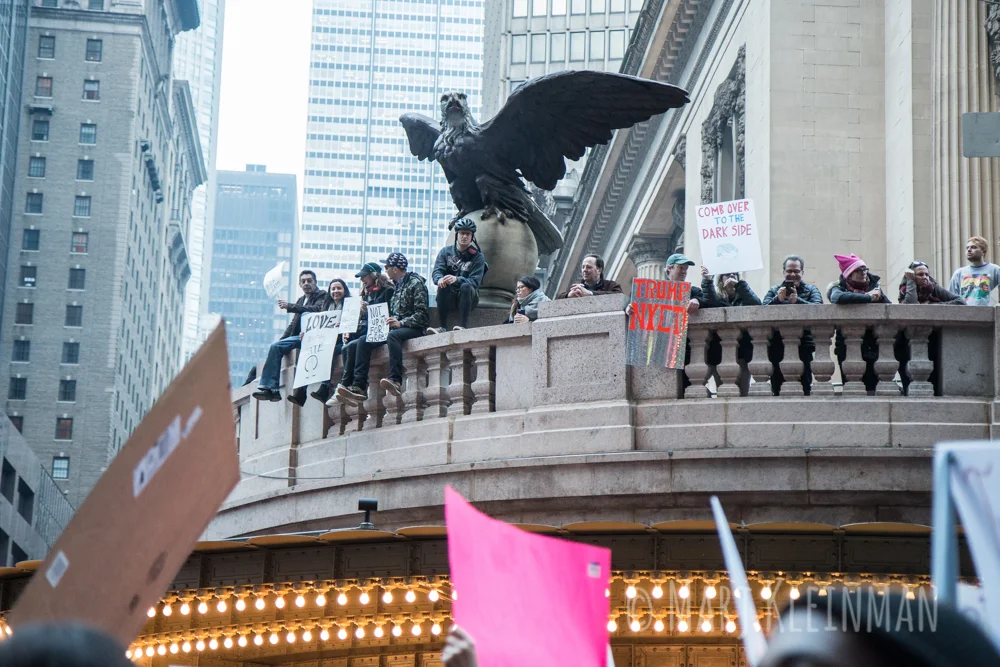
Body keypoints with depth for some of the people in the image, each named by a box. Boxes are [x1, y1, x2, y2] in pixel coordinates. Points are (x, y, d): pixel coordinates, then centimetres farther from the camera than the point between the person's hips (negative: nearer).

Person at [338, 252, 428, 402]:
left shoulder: (416, 283, -5)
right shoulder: (396, 285, 21)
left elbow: (422, 314, -14)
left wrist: (401, 323, -24)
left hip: (413, 328, -8)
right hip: (395, 327, 8)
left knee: (393, 335, -39)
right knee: (363, 341, -10)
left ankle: (395, 381, -50)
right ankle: (359, 386, -21)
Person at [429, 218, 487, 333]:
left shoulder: (477, 256, 0)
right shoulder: (446, 251, 9)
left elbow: (475, 281, -12)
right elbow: (436, 272, -3)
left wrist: (456, 279, -31)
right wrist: (440, 279, -29)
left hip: (468, 295, -1)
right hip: (449, 295, 2)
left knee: (466, 286, -34)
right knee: (443, 286, -31)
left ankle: (463, 326, -42)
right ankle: (442, 327, -36)